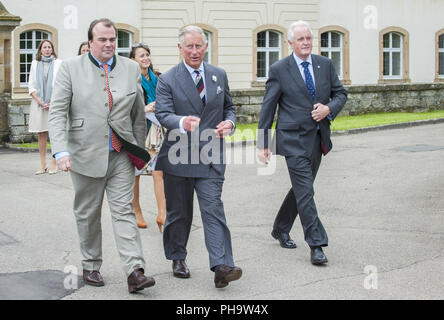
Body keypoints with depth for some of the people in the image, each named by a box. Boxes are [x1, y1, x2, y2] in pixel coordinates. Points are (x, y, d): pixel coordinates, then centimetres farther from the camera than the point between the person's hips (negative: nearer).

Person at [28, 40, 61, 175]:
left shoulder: (58, 63, 4)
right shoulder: (35, 63, 12)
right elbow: (31, 85, 10)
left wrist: (53, 102, -9)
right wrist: (39, 101, -4)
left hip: (55, 103, -2)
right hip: (38, 103, 3)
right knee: (41, 135, 3)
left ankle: (54, 164, -2)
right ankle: (43, 165, 6)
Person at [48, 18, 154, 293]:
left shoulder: (131, 69, 6)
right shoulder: (71, 68, -2)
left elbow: (138, 114, 13)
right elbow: (58, 113, -7)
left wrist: (139, 150, 14)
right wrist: (61, 151, -19)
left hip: (121, 155, 1)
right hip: (86, 154, -1)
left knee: (124, 212, -4)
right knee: (88, 214, 11)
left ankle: (135, 272, -9)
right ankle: (91, 267, 25)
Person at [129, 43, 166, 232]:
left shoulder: (156, 78, 11)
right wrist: (144, 109, -20)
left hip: (154, 129, 4)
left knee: (158, 172, -7)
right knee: (134, 173, 6)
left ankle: (162, 214, -11)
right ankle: (136, 211, 22)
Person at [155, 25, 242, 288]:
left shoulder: (219, 76, 10)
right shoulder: (167, 80, -2)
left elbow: (229, 106, 20)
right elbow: (163, 114, -14)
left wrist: (229, 122, -4)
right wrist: (182, 122, -36)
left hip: (210, 157, 1)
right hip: (178, 157, -1)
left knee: (213, 209, -10)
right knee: (179, 213, 12)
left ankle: (222, 266, -15)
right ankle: (178, 259, 30)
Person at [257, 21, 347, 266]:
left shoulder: (325, 64, 8)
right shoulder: (279, 70, -4)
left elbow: (340, 93, 15)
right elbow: (267, 108, -2)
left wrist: (329, 108, -9)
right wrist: (262, 144, -3)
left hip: (318, 139, 5)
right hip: (293, 138, -5)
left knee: (301, 188, 15)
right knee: (305, 190, -11)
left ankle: (280, 229, 34)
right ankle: (316, 245, -7)